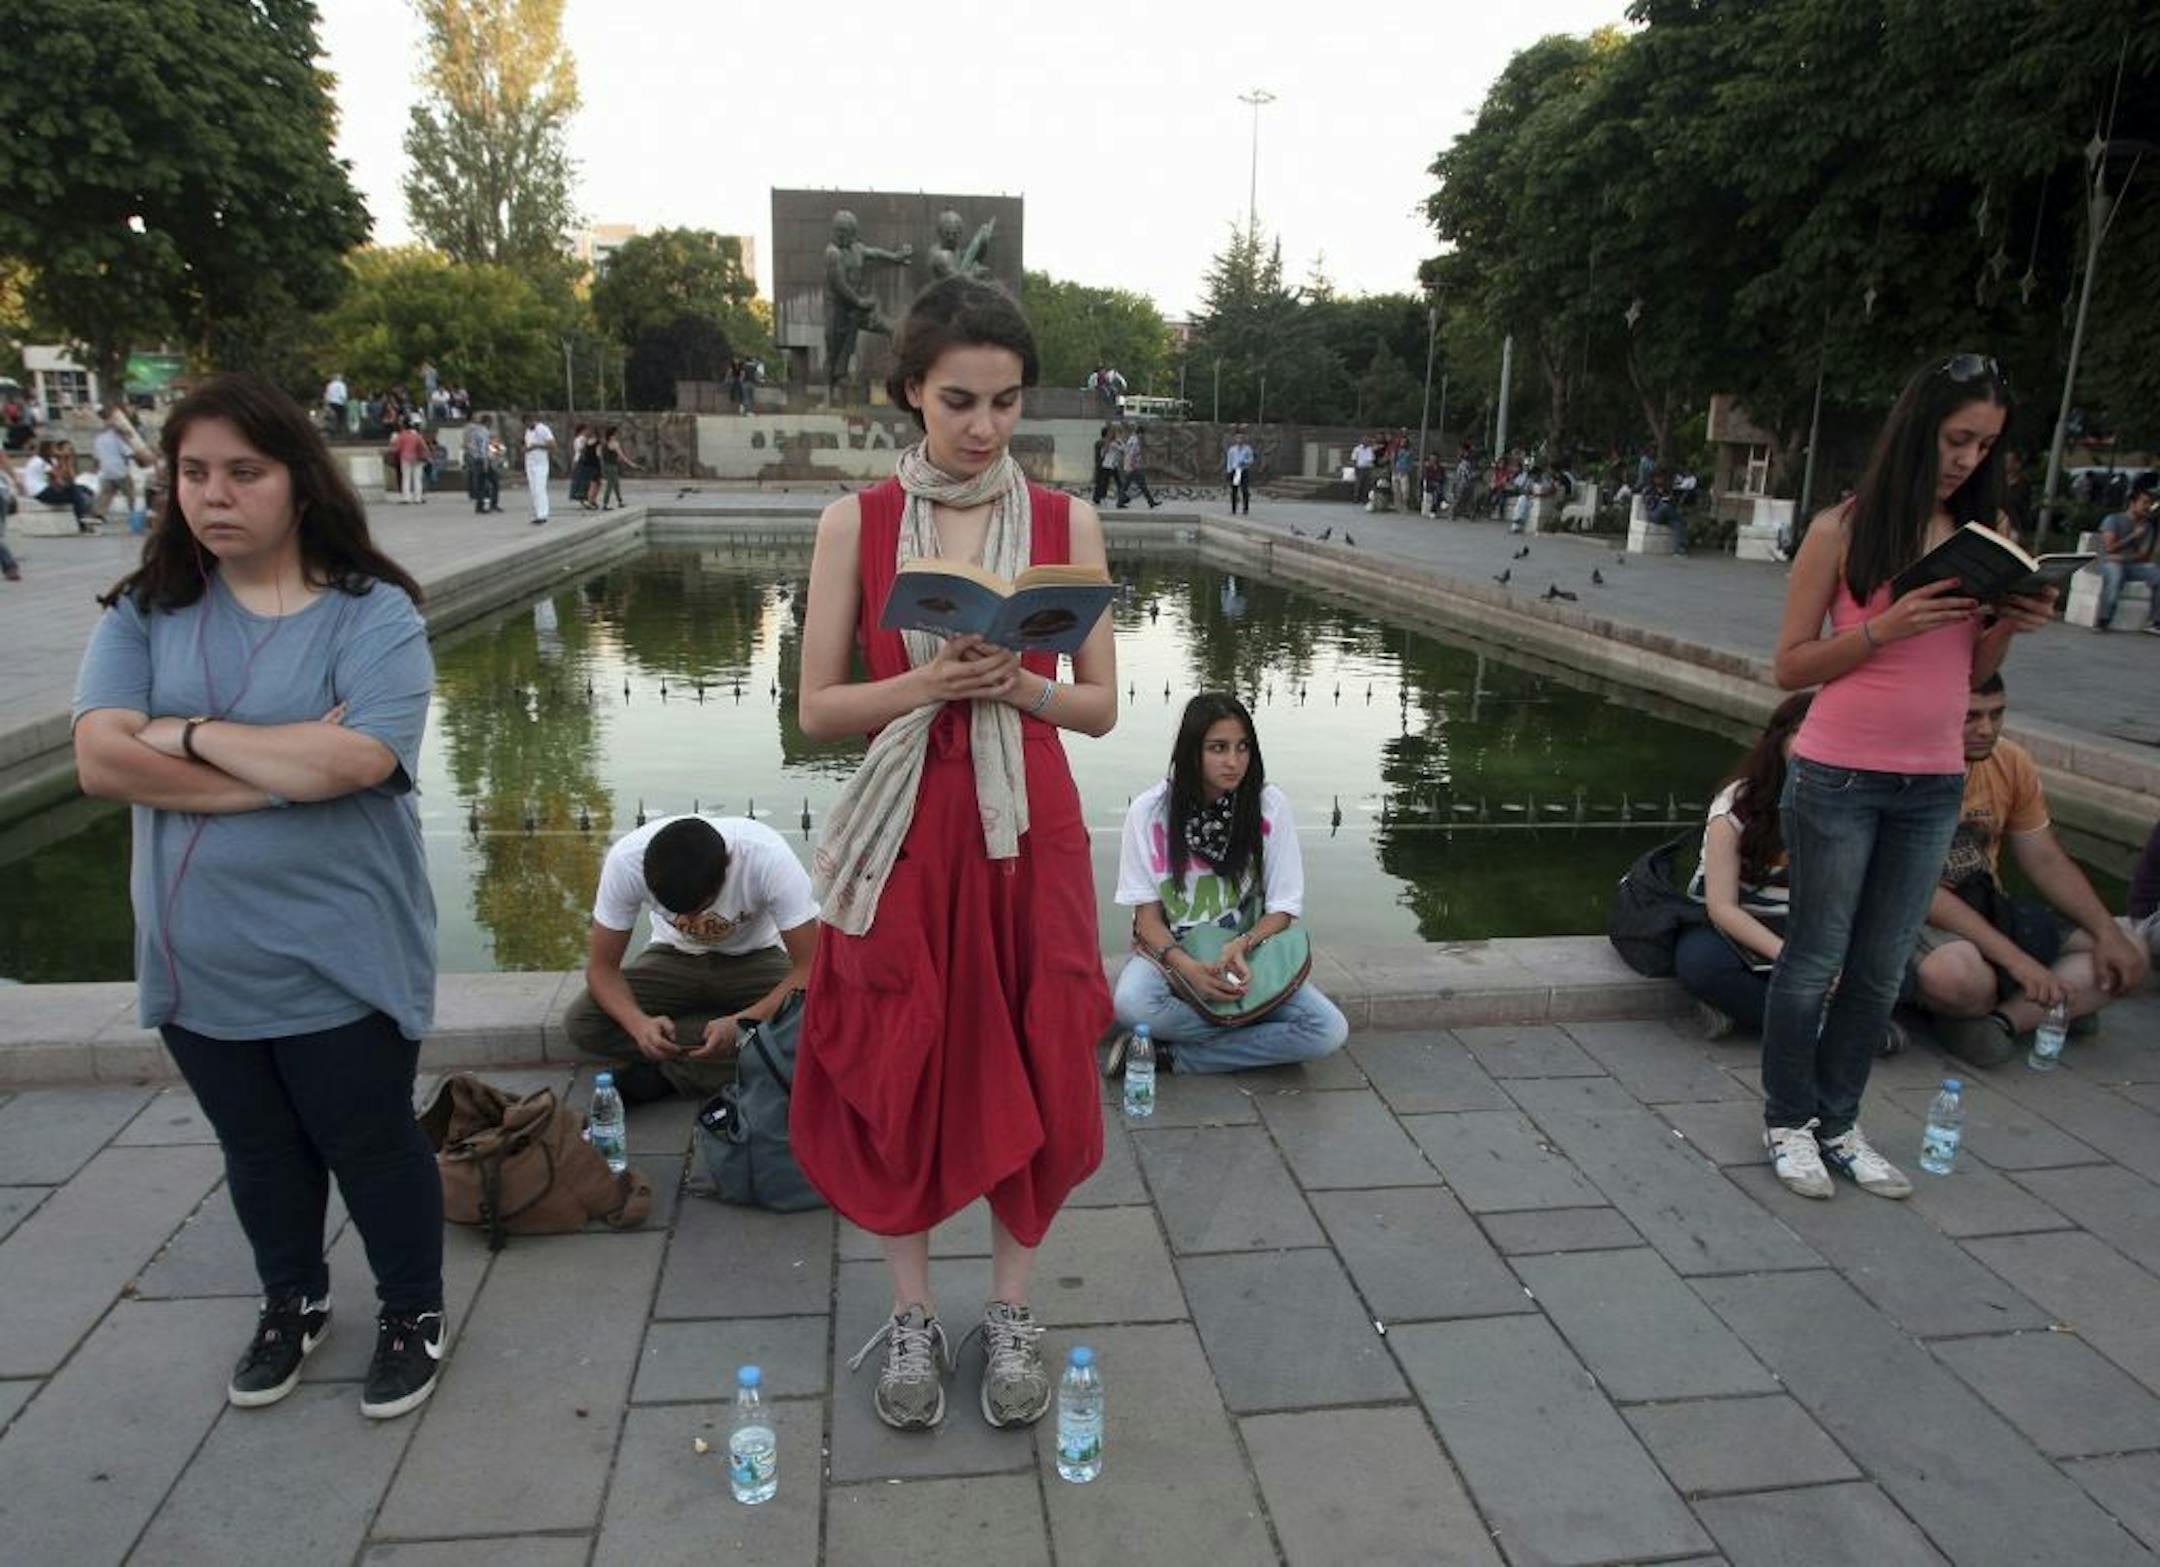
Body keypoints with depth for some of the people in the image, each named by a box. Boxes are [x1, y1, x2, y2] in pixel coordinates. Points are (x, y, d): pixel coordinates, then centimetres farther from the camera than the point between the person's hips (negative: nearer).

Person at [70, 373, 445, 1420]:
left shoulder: (371, 612, -12)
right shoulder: (147, 612, 0)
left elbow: (358, 759, -27)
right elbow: (100, 761, -12)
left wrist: (188, 733, -15)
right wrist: (287, 767, -19)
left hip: (337, 958, -4)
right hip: (197, 961, 4)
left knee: (369, 1144, 11)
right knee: (258, 1149, 22)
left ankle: (413, 1311, 34)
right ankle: (291, 1302, 45)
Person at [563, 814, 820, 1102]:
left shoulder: (769, 857, -34)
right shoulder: (626, 860, -28)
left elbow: (811, 968, -29)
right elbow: (601, 967, -17)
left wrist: (741, 1023, -43)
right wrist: (639, 1023, -37)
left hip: (753, 959, -2)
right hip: (674, 958, 2)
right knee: (580, 1024, -22)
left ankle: (665, 1074, -15)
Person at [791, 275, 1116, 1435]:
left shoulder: (1066, 523, 1)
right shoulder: (857, 522, -1)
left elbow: (1101, 707, 2)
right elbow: (818, 709, -2)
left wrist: (1015, 684, -18)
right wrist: (929, 684, -19)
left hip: (1029, 834, 1)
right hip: (903, 836, 0)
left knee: (1033, 1076, 8)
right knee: (897, 1077, 8)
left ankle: (1012, 1313, 30)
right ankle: (911, 1317, 30)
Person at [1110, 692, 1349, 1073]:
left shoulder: (1270, 805, -6)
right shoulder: (1149, 810, -8)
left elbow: (1282, 909, -3)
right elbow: (1146, 913, -7)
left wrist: (1241, 946, -24)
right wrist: (1187, 966, -26)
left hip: (1247, 953, 2)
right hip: (1169, 950, -1)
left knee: (1330, 1032, -23)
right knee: (1130, 1004, -36)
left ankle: (1170, 1054, -18)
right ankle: (1255, 1029, -12)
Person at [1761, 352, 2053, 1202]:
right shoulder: (1844, 532, -6)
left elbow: (1970, 672, 14)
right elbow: (1791, 666, -6)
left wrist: (2008, 628, -6)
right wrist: (1884, 627, -19)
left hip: (1935, 786, 5)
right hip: (1839, 779, -5)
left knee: (1881, 969, 11)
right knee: (1816, 958, 6)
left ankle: (1839, 1122, 26)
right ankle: (1788, 1120, 22)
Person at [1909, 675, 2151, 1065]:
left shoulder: (2012, 762, 5)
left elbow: (2047, 862, 12)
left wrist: (2109, 934, -3)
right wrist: (2014, 959, -27)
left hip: (1987, 910, 8)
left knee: (2130, 956, -2)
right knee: (1961, 978, -39)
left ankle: (2000, 1020, -20)